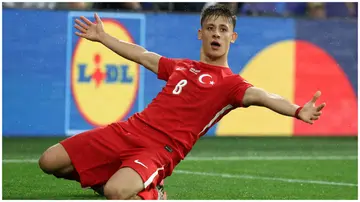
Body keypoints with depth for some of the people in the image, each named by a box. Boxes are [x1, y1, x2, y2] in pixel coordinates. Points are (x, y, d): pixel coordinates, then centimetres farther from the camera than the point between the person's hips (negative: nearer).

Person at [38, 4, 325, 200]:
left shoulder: (231, 84, 0)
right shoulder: (180, 66, 20)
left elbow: (262, 97, -20)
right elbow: (142, 56, 35)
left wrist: (297, 111, -40)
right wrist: (102, 37, 43)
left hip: (162, 150, -7)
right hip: (130, 130, 7)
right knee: (50, 163, 3)